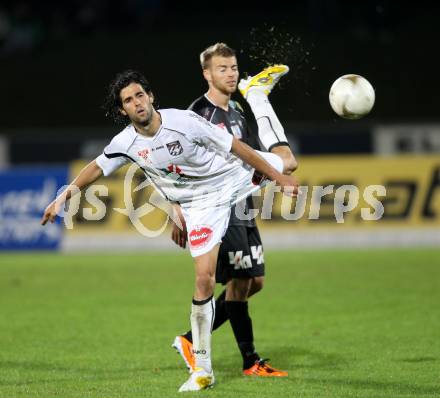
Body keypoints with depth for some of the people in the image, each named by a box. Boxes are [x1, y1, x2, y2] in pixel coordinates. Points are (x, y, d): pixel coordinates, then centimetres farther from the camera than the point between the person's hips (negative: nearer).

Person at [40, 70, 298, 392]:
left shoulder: (184, 121, -24)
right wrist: (64, 196, -1)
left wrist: (278, 178, -13)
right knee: (204, 278, -10)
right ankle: (203, 370, -4)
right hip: (201, 205, 1)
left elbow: (237, 147, -17)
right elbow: (97, 168, 7)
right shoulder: (126, 144, -14)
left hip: (235, 176, -1)